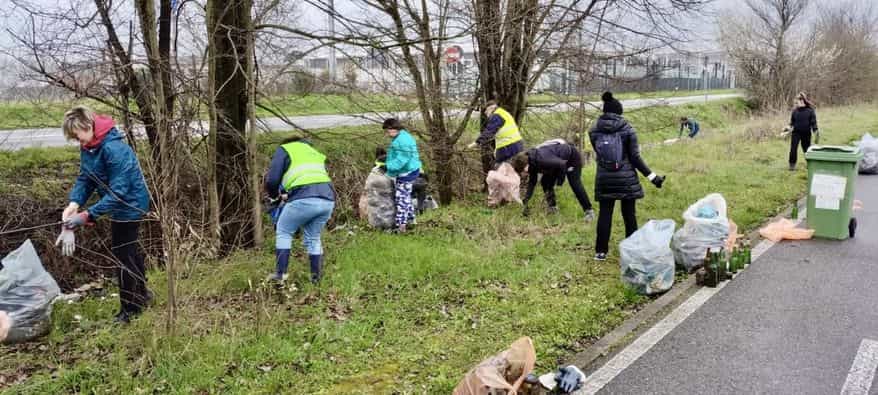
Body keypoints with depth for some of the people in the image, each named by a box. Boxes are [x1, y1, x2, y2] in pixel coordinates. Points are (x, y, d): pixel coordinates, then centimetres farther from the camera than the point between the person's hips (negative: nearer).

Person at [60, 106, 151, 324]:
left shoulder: (114, 149, -30)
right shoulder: (88, 147, -2)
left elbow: (117, 192, -31)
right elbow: (85, 178, 1)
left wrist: (87, 216, -33)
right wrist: (74, 203, -17)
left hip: (130, 204, -9)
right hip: (121, 205, 9)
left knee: (123, 254, -1)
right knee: (130, 249, 22)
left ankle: (129, 310, 13)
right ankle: (141, 295, 40)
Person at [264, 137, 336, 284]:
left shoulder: (284, 150, 19)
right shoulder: (315, 153, 37)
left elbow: (272, 179, 7)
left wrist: (274, 195, 28)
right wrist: (289, 195, 40)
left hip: (305, 198, -5)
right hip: (328, 199, 5)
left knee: (284, 232, 16)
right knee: (313, 238, 23)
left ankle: (280, 274, 13)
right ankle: (316, 278, 22)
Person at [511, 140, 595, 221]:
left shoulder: (541, 160, -39)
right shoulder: (532, 163, -10)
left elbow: (562, 165, -38)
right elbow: (532, 182, -4)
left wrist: (560, 182, -26)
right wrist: (526, 200, -11)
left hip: (572, 157, -9)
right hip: (560, 160, 9)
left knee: (575, 184, -18)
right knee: (545, 182, 0)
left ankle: (589, 211, -10)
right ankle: (552, 207, 10)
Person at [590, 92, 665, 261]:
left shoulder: (594, 132, -3)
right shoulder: (627, 130, -8)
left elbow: (598, 153, 7)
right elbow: (635, 158, -9)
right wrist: (652, 176, -2)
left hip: (604, 179, 1)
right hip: (626, 179, -1)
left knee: (604, 213, 6)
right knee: (629, 214, 9)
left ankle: (601, 251, 7)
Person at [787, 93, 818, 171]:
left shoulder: (810, 110, -5)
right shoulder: (795, 111, 2)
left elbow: (813, 121, -4)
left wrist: (815, 130, -13)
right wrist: (790, 127, -9)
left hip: (806, 133, -1)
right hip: (796, 133, 1)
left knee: (807, 149, 10)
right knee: (793, 149, -5)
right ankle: (792, 164, 5)